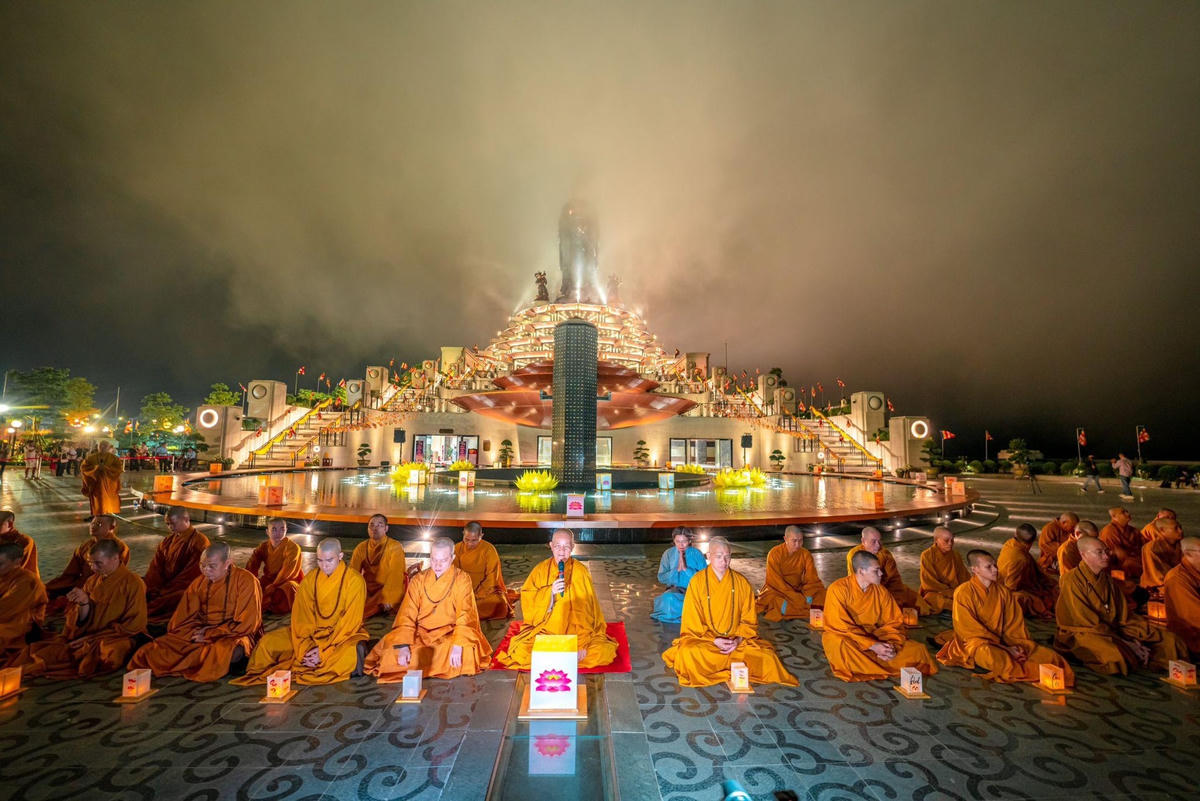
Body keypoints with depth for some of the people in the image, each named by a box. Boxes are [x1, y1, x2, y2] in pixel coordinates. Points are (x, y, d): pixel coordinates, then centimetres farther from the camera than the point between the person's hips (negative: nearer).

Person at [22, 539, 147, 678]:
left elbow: (134, 625, -8)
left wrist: (94, 637, -10)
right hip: (86, 636, 4)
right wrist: (84, 603, -12)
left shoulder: (133, 583, -7)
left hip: (114, 639, -4)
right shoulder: (92, 580, 9)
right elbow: (82, 620, 9)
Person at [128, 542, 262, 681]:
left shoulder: (246, 581, -11)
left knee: (232, 652, -39)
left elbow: (245, 624, -12)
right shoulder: (199, 583, 7)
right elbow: (180, 621, 9)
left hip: (232, 635, -6)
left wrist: (210, 634, -13)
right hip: (201, 633, 6)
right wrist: (195, 633, -11)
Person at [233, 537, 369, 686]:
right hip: (313, 632, 4)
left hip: (343, 635, -4)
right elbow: (301, 616, -3)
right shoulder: (311, 578, 0)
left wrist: (325, 651, -20)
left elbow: (351, 621, -14)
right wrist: (304, 647, -17)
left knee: (352, 651, -38)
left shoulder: (354, 580, -14)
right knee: (267, 642, -11)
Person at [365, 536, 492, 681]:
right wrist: (403, 645, -18)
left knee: (465, 652, -31)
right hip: (420, 634, 2)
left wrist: (458, 645, -29)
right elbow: (407, 615, -4)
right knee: (391, 655, -20)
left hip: (449, 635, -2)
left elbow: (465, 616, -14)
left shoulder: (462, 580, -7)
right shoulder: (419, 580, 1)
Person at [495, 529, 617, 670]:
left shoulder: (580, 571, -4)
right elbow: (526, 599, -6)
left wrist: (582, 642, -20)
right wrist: (550, 592, -22)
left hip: (575, 630, 0)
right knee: (520, 652, -25)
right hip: (545, 628, 1)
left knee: (604, 652, -24)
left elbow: (585, 611, -9)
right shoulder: (541, 569, 1)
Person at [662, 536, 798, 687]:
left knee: (767, 658, -23)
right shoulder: (697, 581, -5)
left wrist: (738, 640, -11)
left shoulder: (741, 582, 0)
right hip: (703, 639, -2)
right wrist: (714, 640, -16)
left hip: (737, 640, 2)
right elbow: (692, 621, -4)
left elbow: (748, 620, 5)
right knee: (688, 654, -33)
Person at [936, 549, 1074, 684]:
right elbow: (970, 630, -12)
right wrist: (1004, 648, -14)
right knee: (990, 654, -39)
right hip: (976, 643, -5)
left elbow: (1015, 623, 9)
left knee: (1048, 655, -16)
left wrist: (1018, 645, -10)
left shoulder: (1003, 591, 7)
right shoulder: (963, 593, -12)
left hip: (1004, 640, 5)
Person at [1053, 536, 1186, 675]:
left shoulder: (1107, 578, 10)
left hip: (1113, 629, 7)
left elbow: (1123, 614, 11)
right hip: (1085, 633, -7)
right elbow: (1087, 621, -16)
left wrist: (1133, 638, -6)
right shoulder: (1072, 580, -16)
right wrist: (1122, 642, -15)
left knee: (1168, 640, -3)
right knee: (1116, 654, -35)